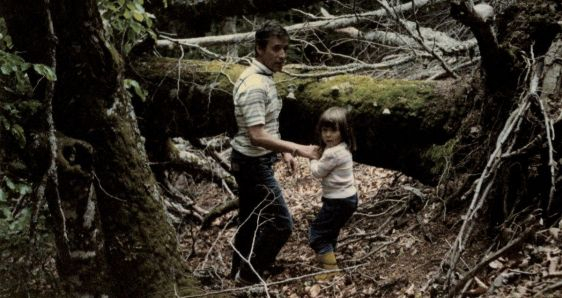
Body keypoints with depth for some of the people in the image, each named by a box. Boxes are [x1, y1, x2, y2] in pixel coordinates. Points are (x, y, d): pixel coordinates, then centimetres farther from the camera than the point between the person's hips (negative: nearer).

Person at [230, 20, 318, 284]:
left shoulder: (262, 77, 8)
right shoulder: (255, 85, -25)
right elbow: (257, 136, -30)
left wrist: (284, 151, 14)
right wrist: (296, 148, -27)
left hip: (249, 161, 10)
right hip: (253, 163, -10)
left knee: (250, 221, 19)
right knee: (281, 223, -4)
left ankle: (239, 273, 32)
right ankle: (249, 277, 6)